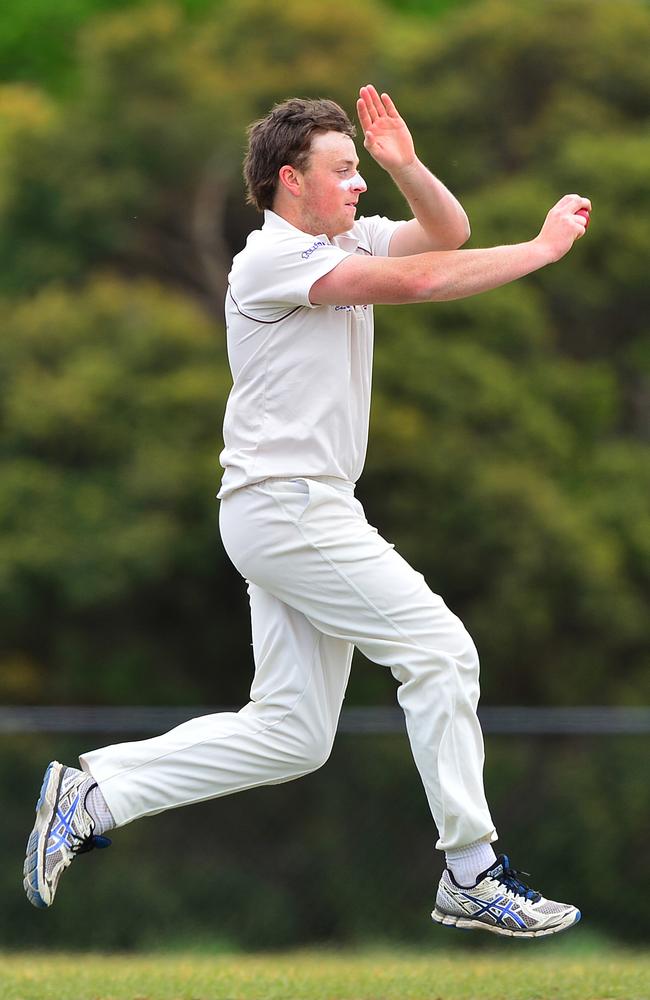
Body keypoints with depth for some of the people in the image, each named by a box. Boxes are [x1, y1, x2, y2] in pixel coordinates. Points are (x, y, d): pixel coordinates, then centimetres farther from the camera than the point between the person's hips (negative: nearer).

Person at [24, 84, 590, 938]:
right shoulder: (273, 259, -13)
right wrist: (545, 248, -16)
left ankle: (92, 794, 7)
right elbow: (417, 282, -21)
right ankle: (471, 876, -4)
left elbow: (445, 233, 14)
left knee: (291, 736, 6)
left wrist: (405, 166, -5)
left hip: (305, 513, 10)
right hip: (287, 506, -10)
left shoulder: (347, 242, 15)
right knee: (440, 651, -8)